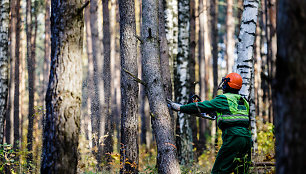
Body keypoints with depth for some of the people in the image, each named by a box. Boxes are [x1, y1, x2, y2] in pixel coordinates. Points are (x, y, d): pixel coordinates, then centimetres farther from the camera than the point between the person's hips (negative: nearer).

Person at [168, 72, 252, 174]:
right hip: (247, 138, 8)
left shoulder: (223, 99, 0)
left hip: (234, 138, -8)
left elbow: (201, 106, 1)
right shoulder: (243, 101, 22)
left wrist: (179, 108, 7)